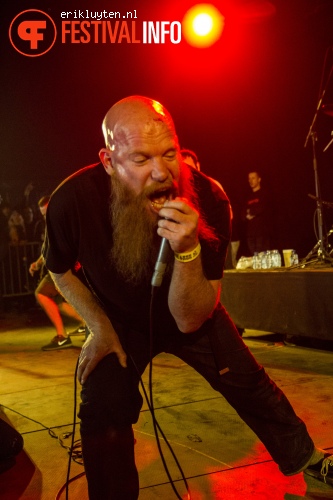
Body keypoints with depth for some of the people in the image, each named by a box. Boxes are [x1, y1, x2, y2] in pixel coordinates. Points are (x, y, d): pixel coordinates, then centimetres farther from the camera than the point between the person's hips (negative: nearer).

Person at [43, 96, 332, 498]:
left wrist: (188, 250, -48)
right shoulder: (72, 201, -33)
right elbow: (61, 269, -7)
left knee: (250, 385, 9)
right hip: (118, 320, 0)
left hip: (193, 316, 1)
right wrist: (100, 327, -15)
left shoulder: (208, 200, -33)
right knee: (103, 411, -14)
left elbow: (189, 321, -32)